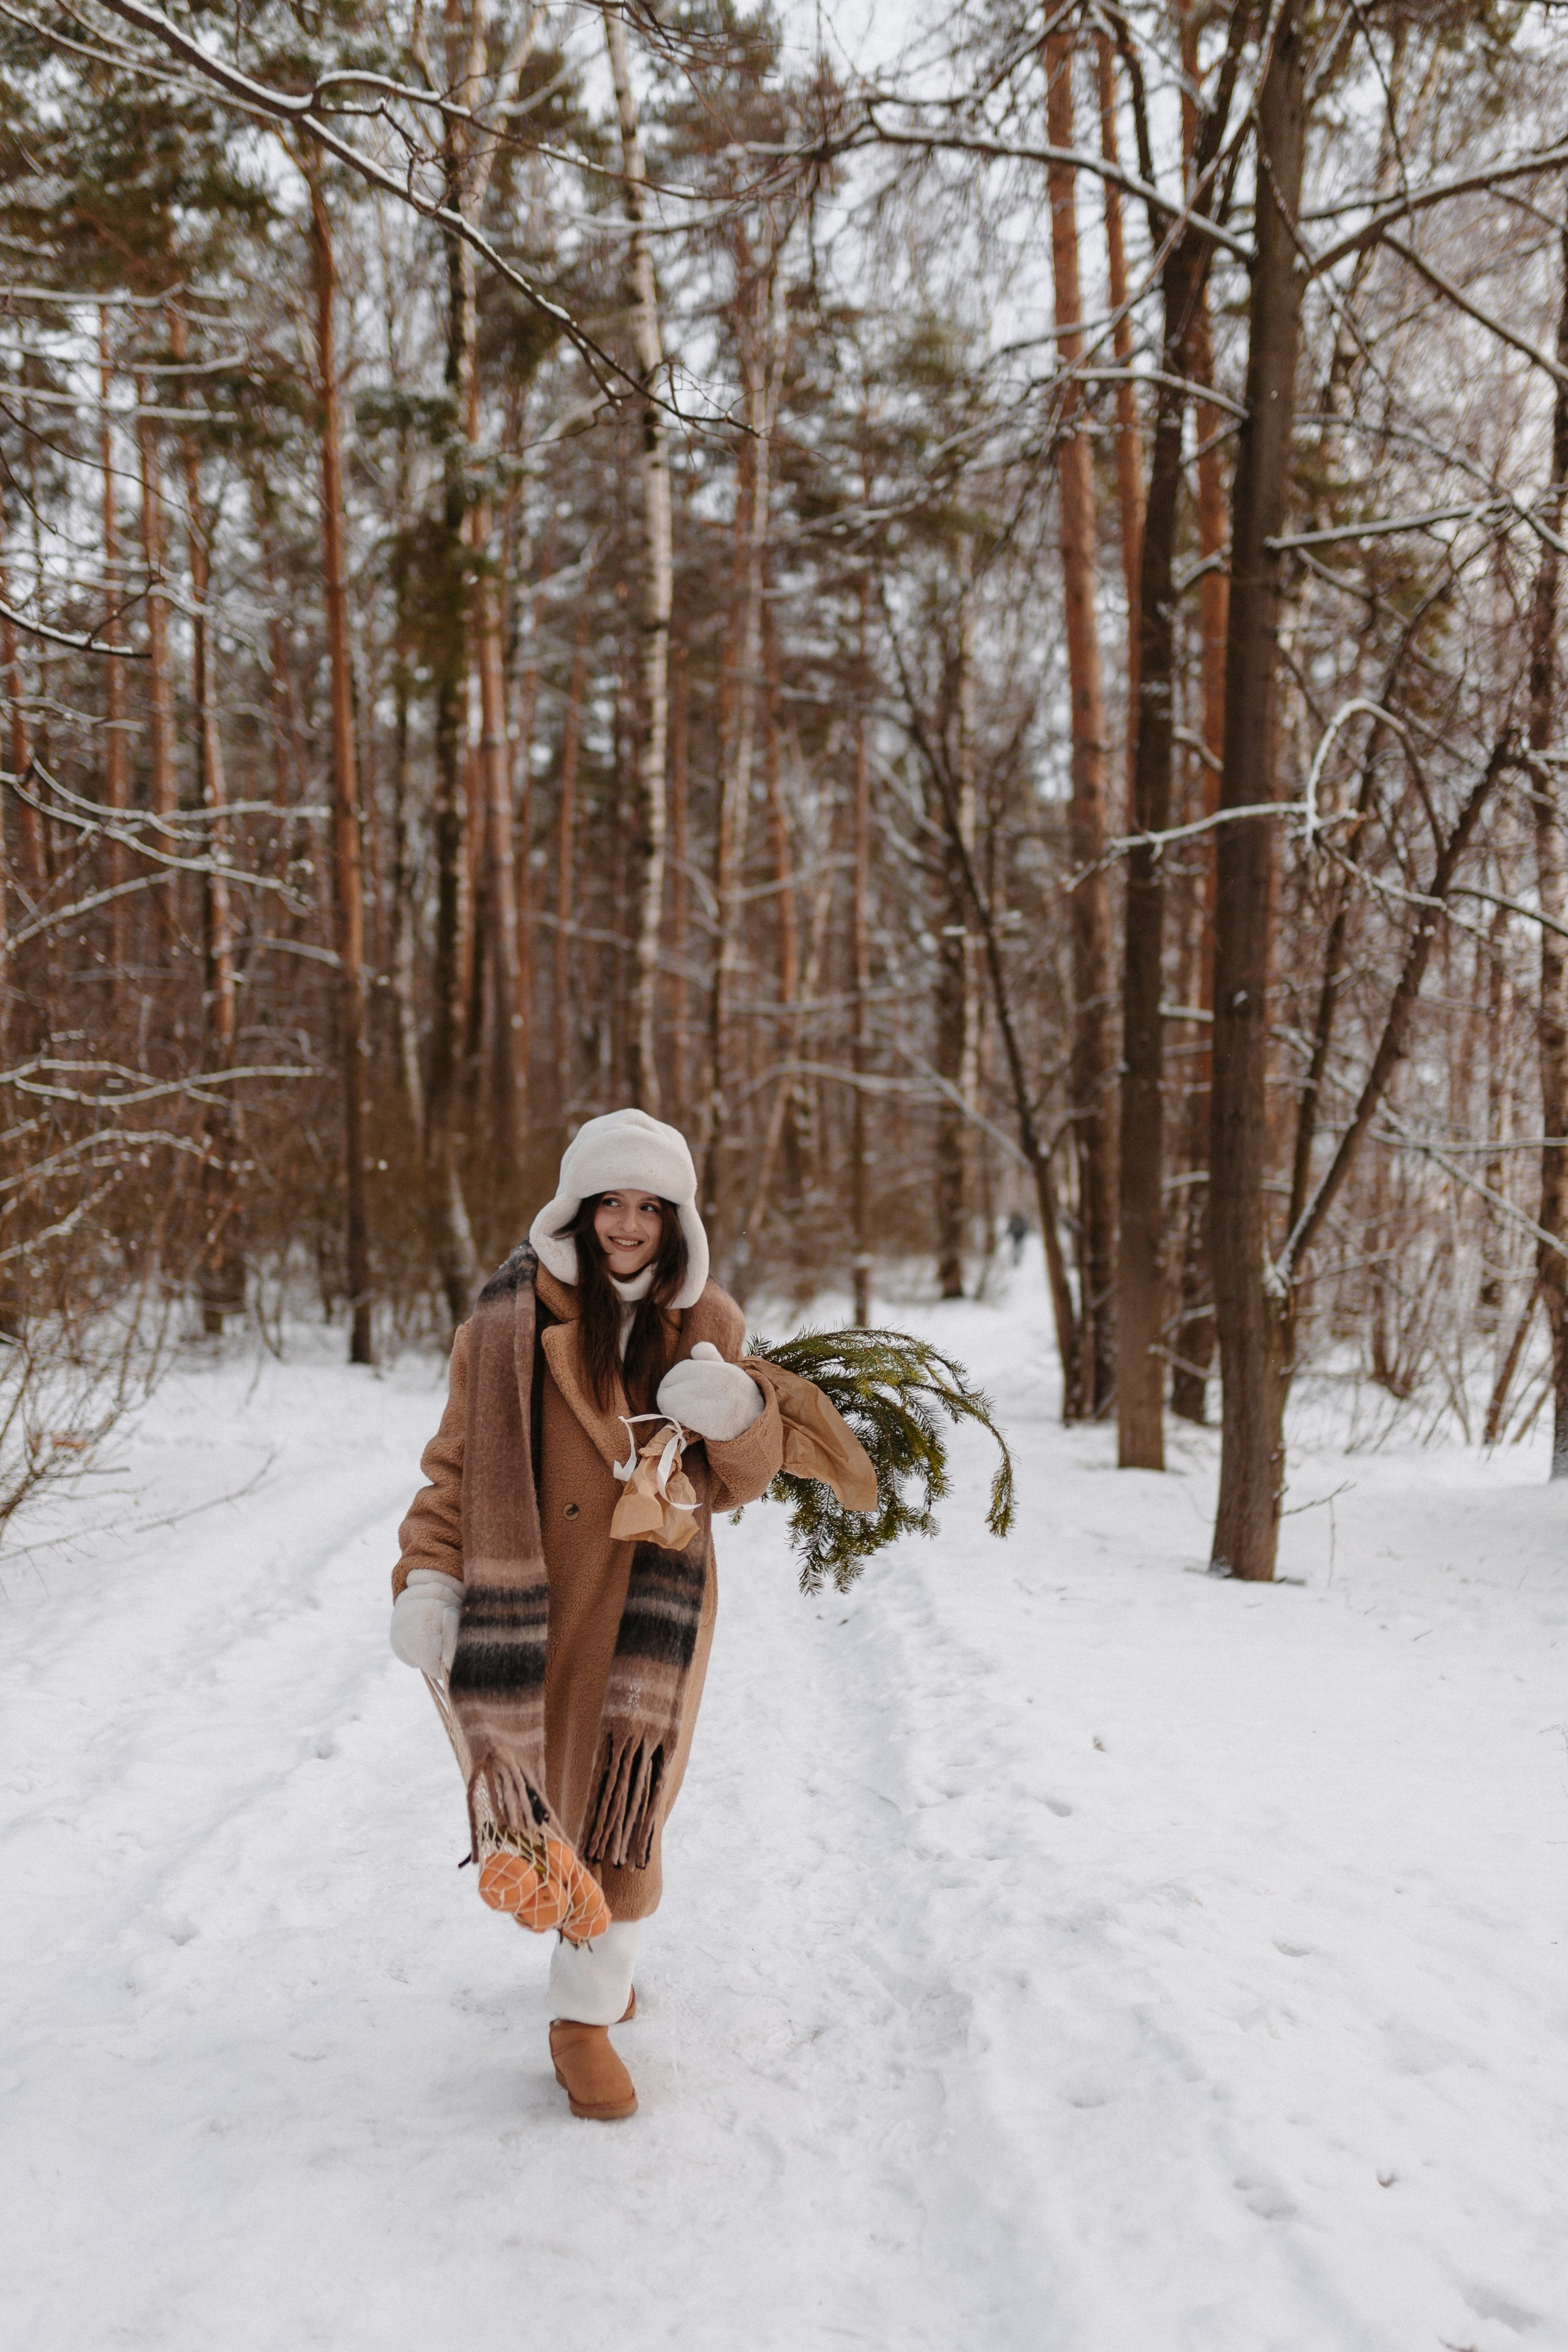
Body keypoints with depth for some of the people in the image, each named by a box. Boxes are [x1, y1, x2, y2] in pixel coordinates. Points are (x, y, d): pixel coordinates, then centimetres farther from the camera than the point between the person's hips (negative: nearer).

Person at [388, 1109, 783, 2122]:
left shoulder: (705, 1324, 2)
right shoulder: (512, 1316, -5)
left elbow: (743, 1483, 3)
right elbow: (461, 1462, -1)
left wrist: (739, 1414, -19)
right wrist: (429, 1580, -12)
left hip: (657, 1593, 1)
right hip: (540, 1597, -1)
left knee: (627, 1795, -2)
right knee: (550, 1794, 6)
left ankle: (586, 2014, 14)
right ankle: (597, 1948, 36)